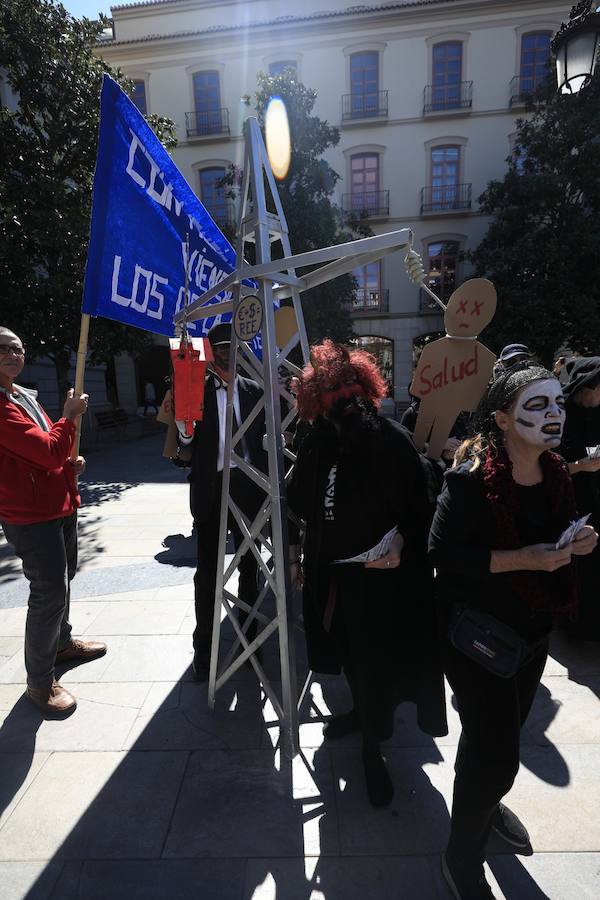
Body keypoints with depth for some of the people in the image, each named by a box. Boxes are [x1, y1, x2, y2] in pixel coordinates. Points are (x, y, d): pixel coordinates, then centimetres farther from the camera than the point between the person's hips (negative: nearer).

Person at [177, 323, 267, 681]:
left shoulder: (254, 390, 7)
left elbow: (264, 440, 7)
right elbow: (186, 443, -5)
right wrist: (182, 421, -24)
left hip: (248, 486, 2)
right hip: (211, 488, -2)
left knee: (250, 566, 14)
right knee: (207, 571, 7)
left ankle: (249, 635, 33)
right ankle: (203, 647, 25)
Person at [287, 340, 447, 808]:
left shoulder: (392, 441, -17)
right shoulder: (318, 443, -5)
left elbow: (418, 506, -11)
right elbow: (301, 504, 3)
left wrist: (400, 541, -23)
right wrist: (294, 555, 3)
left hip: (380, 574, -4)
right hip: (330, 568, 5)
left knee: (375, 656, 10)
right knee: (348, 647, 23)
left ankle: (373, 745, 36)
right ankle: (362, 710, 52)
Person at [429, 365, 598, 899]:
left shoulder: (557, 475, -1)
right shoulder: (471, 479, -24)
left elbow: (555, 539, 11)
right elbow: (443, 554, -24)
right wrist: (521, 559, -29)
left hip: (534, 630, 7)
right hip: (477, 633, -7)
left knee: (504, 733, 26)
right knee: (496, 753, 3)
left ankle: (485, 802, 56)